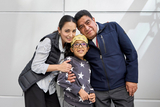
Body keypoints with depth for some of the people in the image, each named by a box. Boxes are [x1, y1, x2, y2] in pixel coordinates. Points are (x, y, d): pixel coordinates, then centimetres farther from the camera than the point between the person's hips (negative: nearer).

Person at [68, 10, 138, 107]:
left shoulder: (113, 27, -5)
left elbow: (131, 52, -3)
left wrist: (132, 79, -6)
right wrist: (72, 76, -9)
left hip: (121, 86, -1)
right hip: (98, 90, 1)